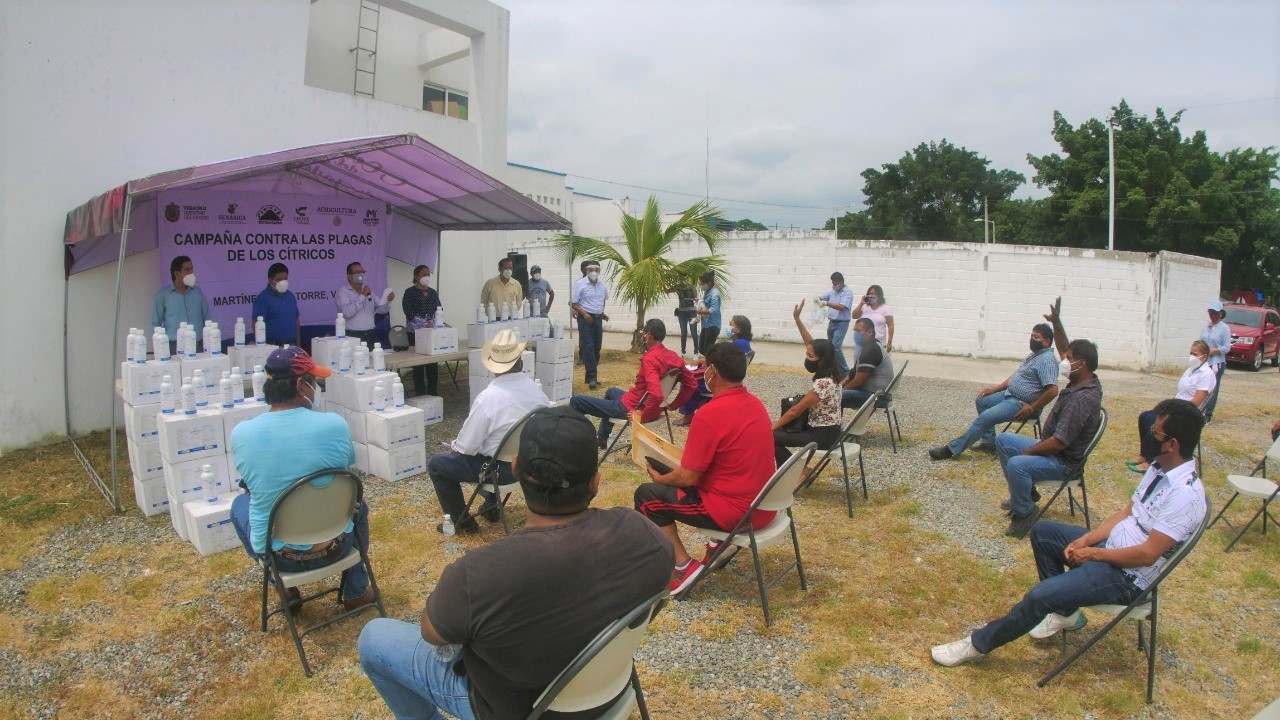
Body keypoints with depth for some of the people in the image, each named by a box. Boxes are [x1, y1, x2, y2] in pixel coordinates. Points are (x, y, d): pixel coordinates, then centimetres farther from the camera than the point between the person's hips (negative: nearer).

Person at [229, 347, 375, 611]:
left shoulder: (241, 433, -14)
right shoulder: (335, 424, -18)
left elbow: (253, 482, 5)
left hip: (275, 554, 1)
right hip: (332, 547, -1)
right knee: (357, 503, 32)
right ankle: (355, 592, 36)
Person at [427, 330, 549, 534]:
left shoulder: (488, 398, -25)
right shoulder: (536, 389, -7)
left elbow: (467, 446, -18)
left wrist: (454, 445, 6)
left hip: (500, 469, -7)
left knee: (436, 465, 11)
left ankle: (462, 522, 18)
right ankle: (491, 505, 39)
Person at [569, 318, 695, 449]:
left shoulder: (650, 359, -28)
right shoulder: (673, 356, -3)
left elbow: (656, 395, -40)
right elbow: (691, 384, 3)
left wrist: (643, 415, -25)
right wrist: (673, 404, 5)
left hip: (631, 409, -9)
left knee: (575, 401, 1)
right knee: (611, 391, 39)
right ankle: (601, 438, 47)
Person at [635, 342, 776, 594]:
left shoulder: (710, 414, -22)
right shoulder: (756, 403, 4)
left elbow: (687, 477, -18)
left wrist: (659, 478, 3)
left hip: (735, 513, -8)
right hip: (764, 508, 8)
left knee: (646, 496, 2)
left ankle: (683, 566, -1)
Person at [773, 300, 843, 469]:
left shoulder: (822, 384, -25)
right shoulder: (829, 375, 1)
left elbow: (795, 411, -19)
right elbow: (811, 344, 9)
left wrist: (771, 428, -9)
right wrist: (797, 319, 6)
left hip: (823, 435, -10)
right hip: (822, 428, 10)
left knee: (770, 437, -11)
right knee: (779, 428, 10)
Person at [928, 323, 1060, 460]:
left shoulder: (1047, 360, -19)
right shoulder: (1035, 354, 14)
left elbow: (1053, 391, -29)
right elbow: (1015, 377, 21)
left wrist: (1032, 409, -24)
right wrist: (993, 389, 12)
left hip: (1022, 404, -11)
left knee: (985, 417, -21)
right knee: (981, 401, 14)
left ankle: (952, 449, -20)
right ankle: (989, 441, 11)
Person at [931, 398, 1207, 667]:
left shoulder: (1186, 494, -26)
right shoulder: (1159, 468, 2)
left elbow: (1148, 554, -27)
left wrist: (1093, 553, -15)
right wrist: (1086, 539, -2)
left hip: (1127, 576, -10)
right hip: (1110, 546, 10)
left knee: (1040, 595, -22)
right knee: (1041, 532, 14)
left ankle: (978, 644, -5)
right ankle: (1065, 611, 20)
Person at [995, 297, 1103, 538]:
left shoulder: (1082, 399, -30)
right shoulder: (1083, 381, -2)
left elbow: (1058, 443, -31)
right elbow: (1064, 348, 13)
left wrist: (1027, 452, -17)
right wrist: (1056, 322, -1)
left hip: (1062, 461, -11)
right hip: (1052, 447, 11)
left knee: (1016, 465, -35)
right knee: (1002, 440, 15)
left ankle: (1024, 514, -13)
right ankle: (1026, 493, 21)